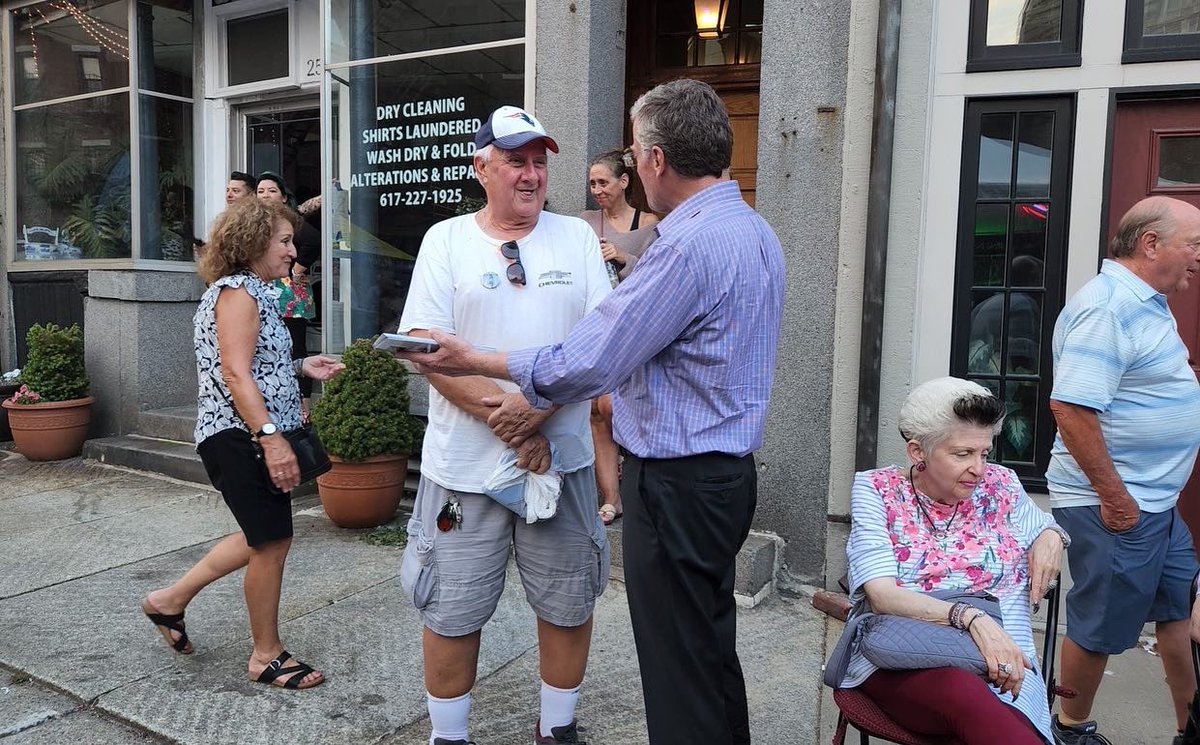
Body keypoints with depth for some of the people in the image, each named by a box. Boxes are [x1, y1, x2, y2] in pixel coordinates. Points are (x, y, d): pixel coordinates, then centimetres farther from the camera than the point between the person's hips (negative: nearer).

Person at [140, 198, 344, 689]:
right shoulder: (238, 292, -13)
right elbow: (235, 373, -23)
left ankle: (171, 601, 32)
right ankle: (267, 656, 14)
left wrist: (300, 368, 14)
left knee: (263, 538, 19)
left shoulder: (250, 292, 18)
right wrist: (271, 438, -29)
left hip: (248, 439, 11)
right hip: (241, 437, -11)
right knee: (272, 542, -2)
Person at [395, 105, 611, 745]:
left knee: (568, 603, 13)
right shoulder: (446, 240, 1)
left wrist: (540, 411, -15)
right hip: (464, 463, -1)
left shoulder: (576, 237, 5)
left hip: (562, 457, 2)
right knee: (452, 611, 10)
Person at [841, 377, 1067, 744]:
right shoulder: (877, 490, -1)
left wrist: (1051, 535, 7)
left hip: (999, 658, 3)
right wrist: (971, 618, -25)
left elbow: (1043, 527, 33)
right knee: (965, 694, -37)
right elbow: (882, 595, -12)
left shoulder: (1001, 486, 10)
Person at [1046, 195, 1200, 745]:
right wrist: (1113, 496, -23)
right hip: (1115, 506, -10)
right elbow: (1071, 406, -30)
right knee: (1100, 627, 5)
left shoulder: (1145, 301, 11)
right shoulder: (1107, 307, -22)